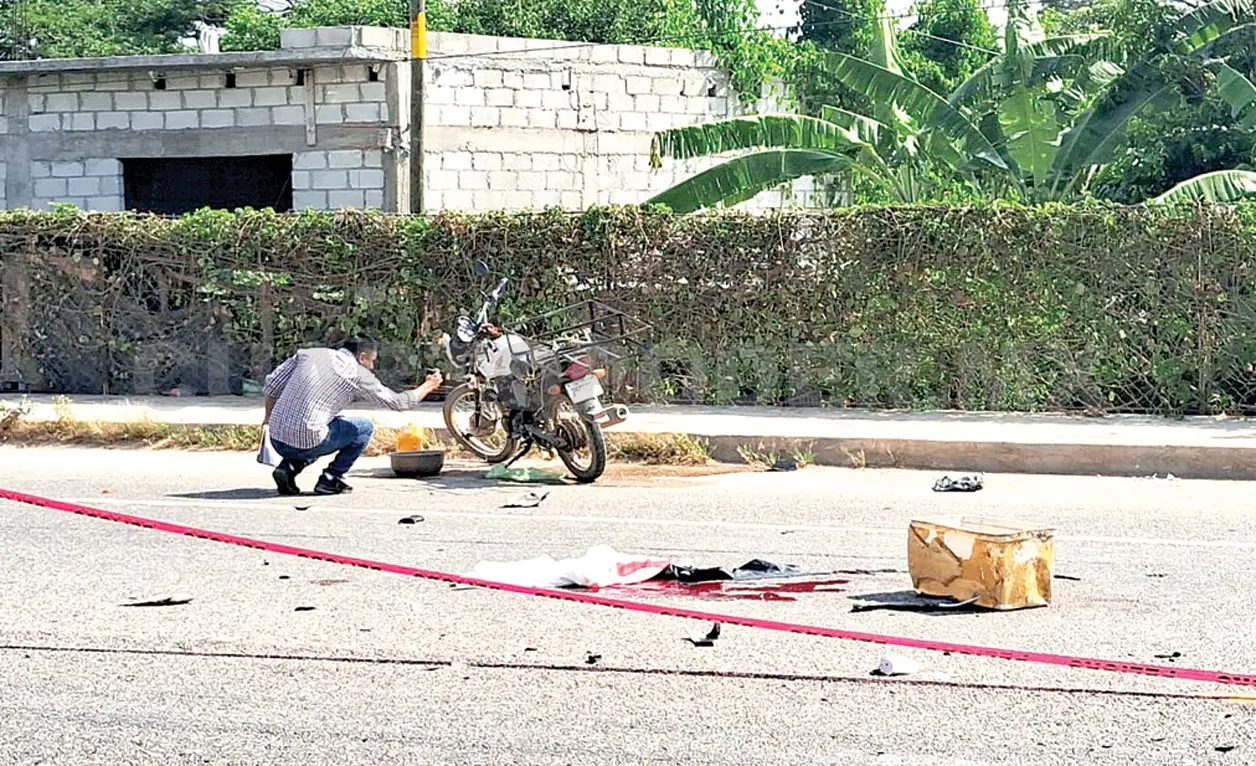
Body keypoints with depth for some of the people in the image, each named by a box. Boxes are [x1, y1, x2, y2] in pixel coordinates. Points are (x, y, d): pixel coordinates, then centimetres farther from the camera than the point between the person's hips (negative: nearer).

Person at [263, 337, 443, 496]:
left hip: (277, 440, 5)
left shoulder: (308, 354, 12)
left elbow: (272, 385, 11)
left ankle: (288, 467, 12)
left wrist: (269, 418, 26)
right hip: (308, 443, -5)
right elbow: (398, 402, 8)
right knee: (365, 428, 15)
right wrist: (428, 386, 24)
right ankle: (330, 480, 9)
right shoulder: (358, 374, 0)